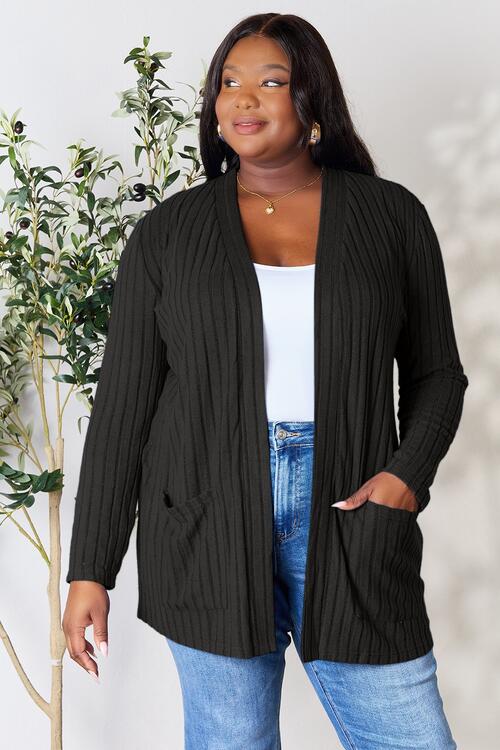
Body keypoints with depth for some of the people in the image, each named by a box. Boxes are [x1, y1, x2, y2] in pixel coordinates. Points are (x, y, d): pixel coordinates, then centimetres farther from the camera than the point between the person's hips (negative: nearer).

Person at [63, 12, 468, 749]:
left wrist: (408, 474, -9)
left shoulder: (391, 215, 5)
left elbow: (437, 372, 10)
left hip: (347, 517, 1)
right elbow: (124, 400, 3)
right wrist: (90, 569, 0)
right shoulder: (167, 233, 4)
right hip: (209, 524, 0)